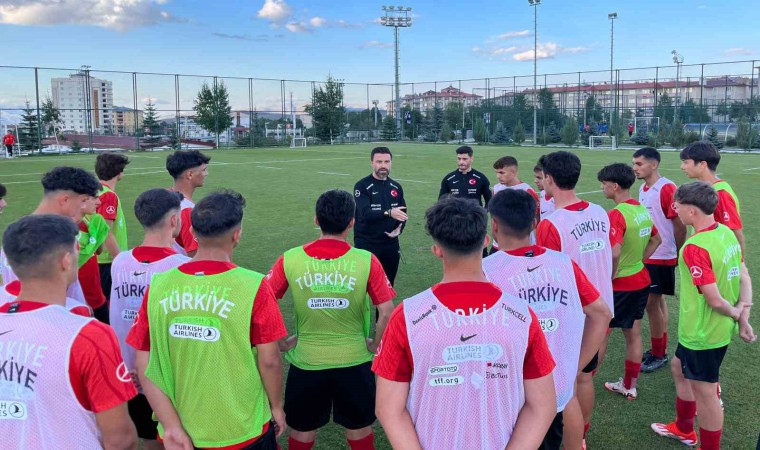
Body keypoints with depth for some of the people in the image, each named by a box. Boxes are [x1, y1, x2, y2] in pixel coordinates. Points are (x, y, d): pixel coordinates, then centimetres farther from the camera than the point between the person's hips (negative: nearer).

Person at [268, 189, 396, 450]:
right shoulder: (367, 261, -15)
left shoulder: (290, 260, -11)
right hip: (354, 361, -1)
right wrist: (374, 344, 0)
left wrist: (280, 343, 2)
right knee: (359, 428, 20)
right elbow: (386, 313, -15)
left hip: (306, 361, 1)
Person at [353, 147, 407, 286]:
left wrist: (399, 228, -8)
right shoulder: (362, 186, -9)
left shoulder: (396, 187, 9)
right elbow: (365, 213, -22)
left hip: (391, 244, 5)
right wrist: (388, 213, -36)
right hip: (366, 245, -5)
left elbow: (403, 212, 13)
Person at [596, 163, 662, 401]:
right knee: (633, 334, 15)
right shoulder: (642, 209, 4)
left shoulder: (616, 214, -23)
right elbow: (656, 240, 18)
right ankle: (629, 386, 27)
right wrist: (639, 261, 13)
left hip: (619, 285, -8)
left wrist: (608, 279, -17)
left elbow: (614, 254, -32)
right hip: (640, 281, 8)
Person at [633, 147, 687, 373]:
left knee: (651, 303, -2)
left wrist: (678, 254, -6)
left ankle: (658, 354, 11)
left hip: (661, 257, -8)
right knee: (658, 301, 15)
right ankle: (660, 349, 25)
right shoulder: (643, 189, 8)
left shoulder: (667, 189, -18)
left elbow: (680, 226, -15)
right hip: (646, 255, 8)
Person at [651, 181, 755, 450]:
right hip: (719, 328, 10)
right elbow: (744, 276, 3)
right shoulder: (726, 232, 0)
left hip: (702, 333, -10)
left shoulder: (695, 248, -28)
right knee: (679, 367, 27)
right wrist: (743, 316, 0)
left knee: (705, 392, 7)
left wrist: (734, 313, -6)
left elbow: (714, 300, -25)